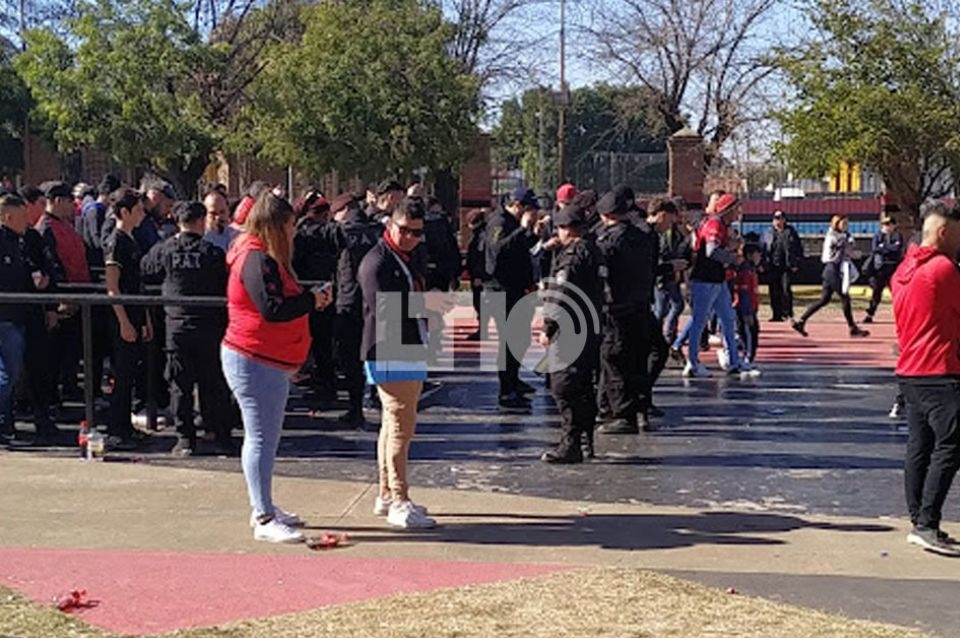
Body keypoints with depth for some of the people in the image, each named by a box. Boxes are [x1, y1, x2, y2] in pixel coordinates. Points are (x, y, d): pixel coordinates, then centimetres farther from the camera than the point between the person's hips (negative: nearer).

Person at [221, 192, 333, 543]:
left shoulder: (264, 257, 17)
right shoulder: (257, 259, -18)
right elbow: (272, 309, -26)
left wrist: (311, 299, 4)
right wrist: (312, 299, -14)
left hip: (270, 362, 11)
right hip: (254, 361, -11)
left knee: (265, 437, 17)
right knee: (261, 439, -8)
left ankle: (264, 508, 26)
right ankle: (264, 520, -4)